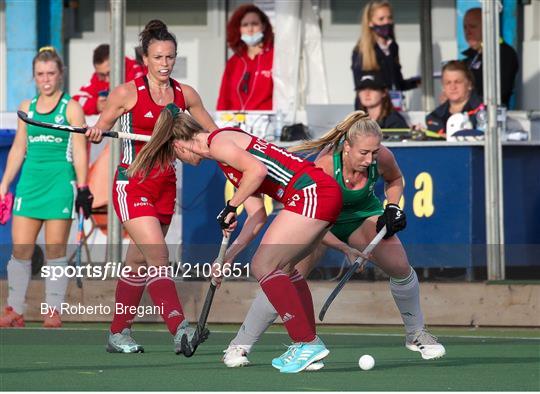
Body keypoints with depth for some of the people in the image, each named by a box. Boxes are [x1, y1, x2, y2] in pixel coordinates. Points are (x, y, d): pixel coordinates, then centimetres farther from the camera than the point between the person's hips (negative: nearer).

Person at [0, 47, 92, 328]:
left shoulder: (71, 108, 1)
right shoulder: (27, 107, 13)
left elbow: (80, 151, -3)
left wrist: (83, 188, -10)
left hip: (60, 182, -4)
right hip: (30, 182, 4)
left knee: (55, 250, -2)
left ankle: (53, 311, 4)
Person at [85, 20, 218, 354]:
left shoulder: (185, 95, 6)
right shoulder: (127, 93, -6)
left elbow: (213, 133, 17)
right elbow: (98, 129, 2)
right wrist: (96, 134, -21)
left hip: (165, 186, 5)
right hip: (132, 185, -5)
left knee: (139, 262, 10)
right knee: (158, 255, -19)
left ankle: (119, 333, 20)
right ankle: (180, 329, -29)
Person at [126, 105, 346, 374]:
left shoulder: (218, 142, -4)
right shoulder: (226, 162, 25)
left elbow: (258, 170, -21)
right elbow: (257, 215, 21)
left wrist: (230, 207, -11)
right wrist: (228, 256, 18)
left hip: (312, 192, -10)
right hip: (323, 194, 10)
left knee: (263, 266, -9)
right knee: (281, 268, 17)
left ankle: (308, 342, -12)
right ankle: (309, 346, 16)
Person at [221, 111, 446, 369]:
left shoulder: (382, 158, -25)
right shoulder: (325, 166, -36)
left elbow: (395, 180, 3)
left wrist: (393, 207, -15)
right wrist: (346, 249, -37)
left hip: (363, 214, 4)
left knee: (400, 268, -11)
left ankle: (415, 335, 16)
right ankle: (238, 347, -10)